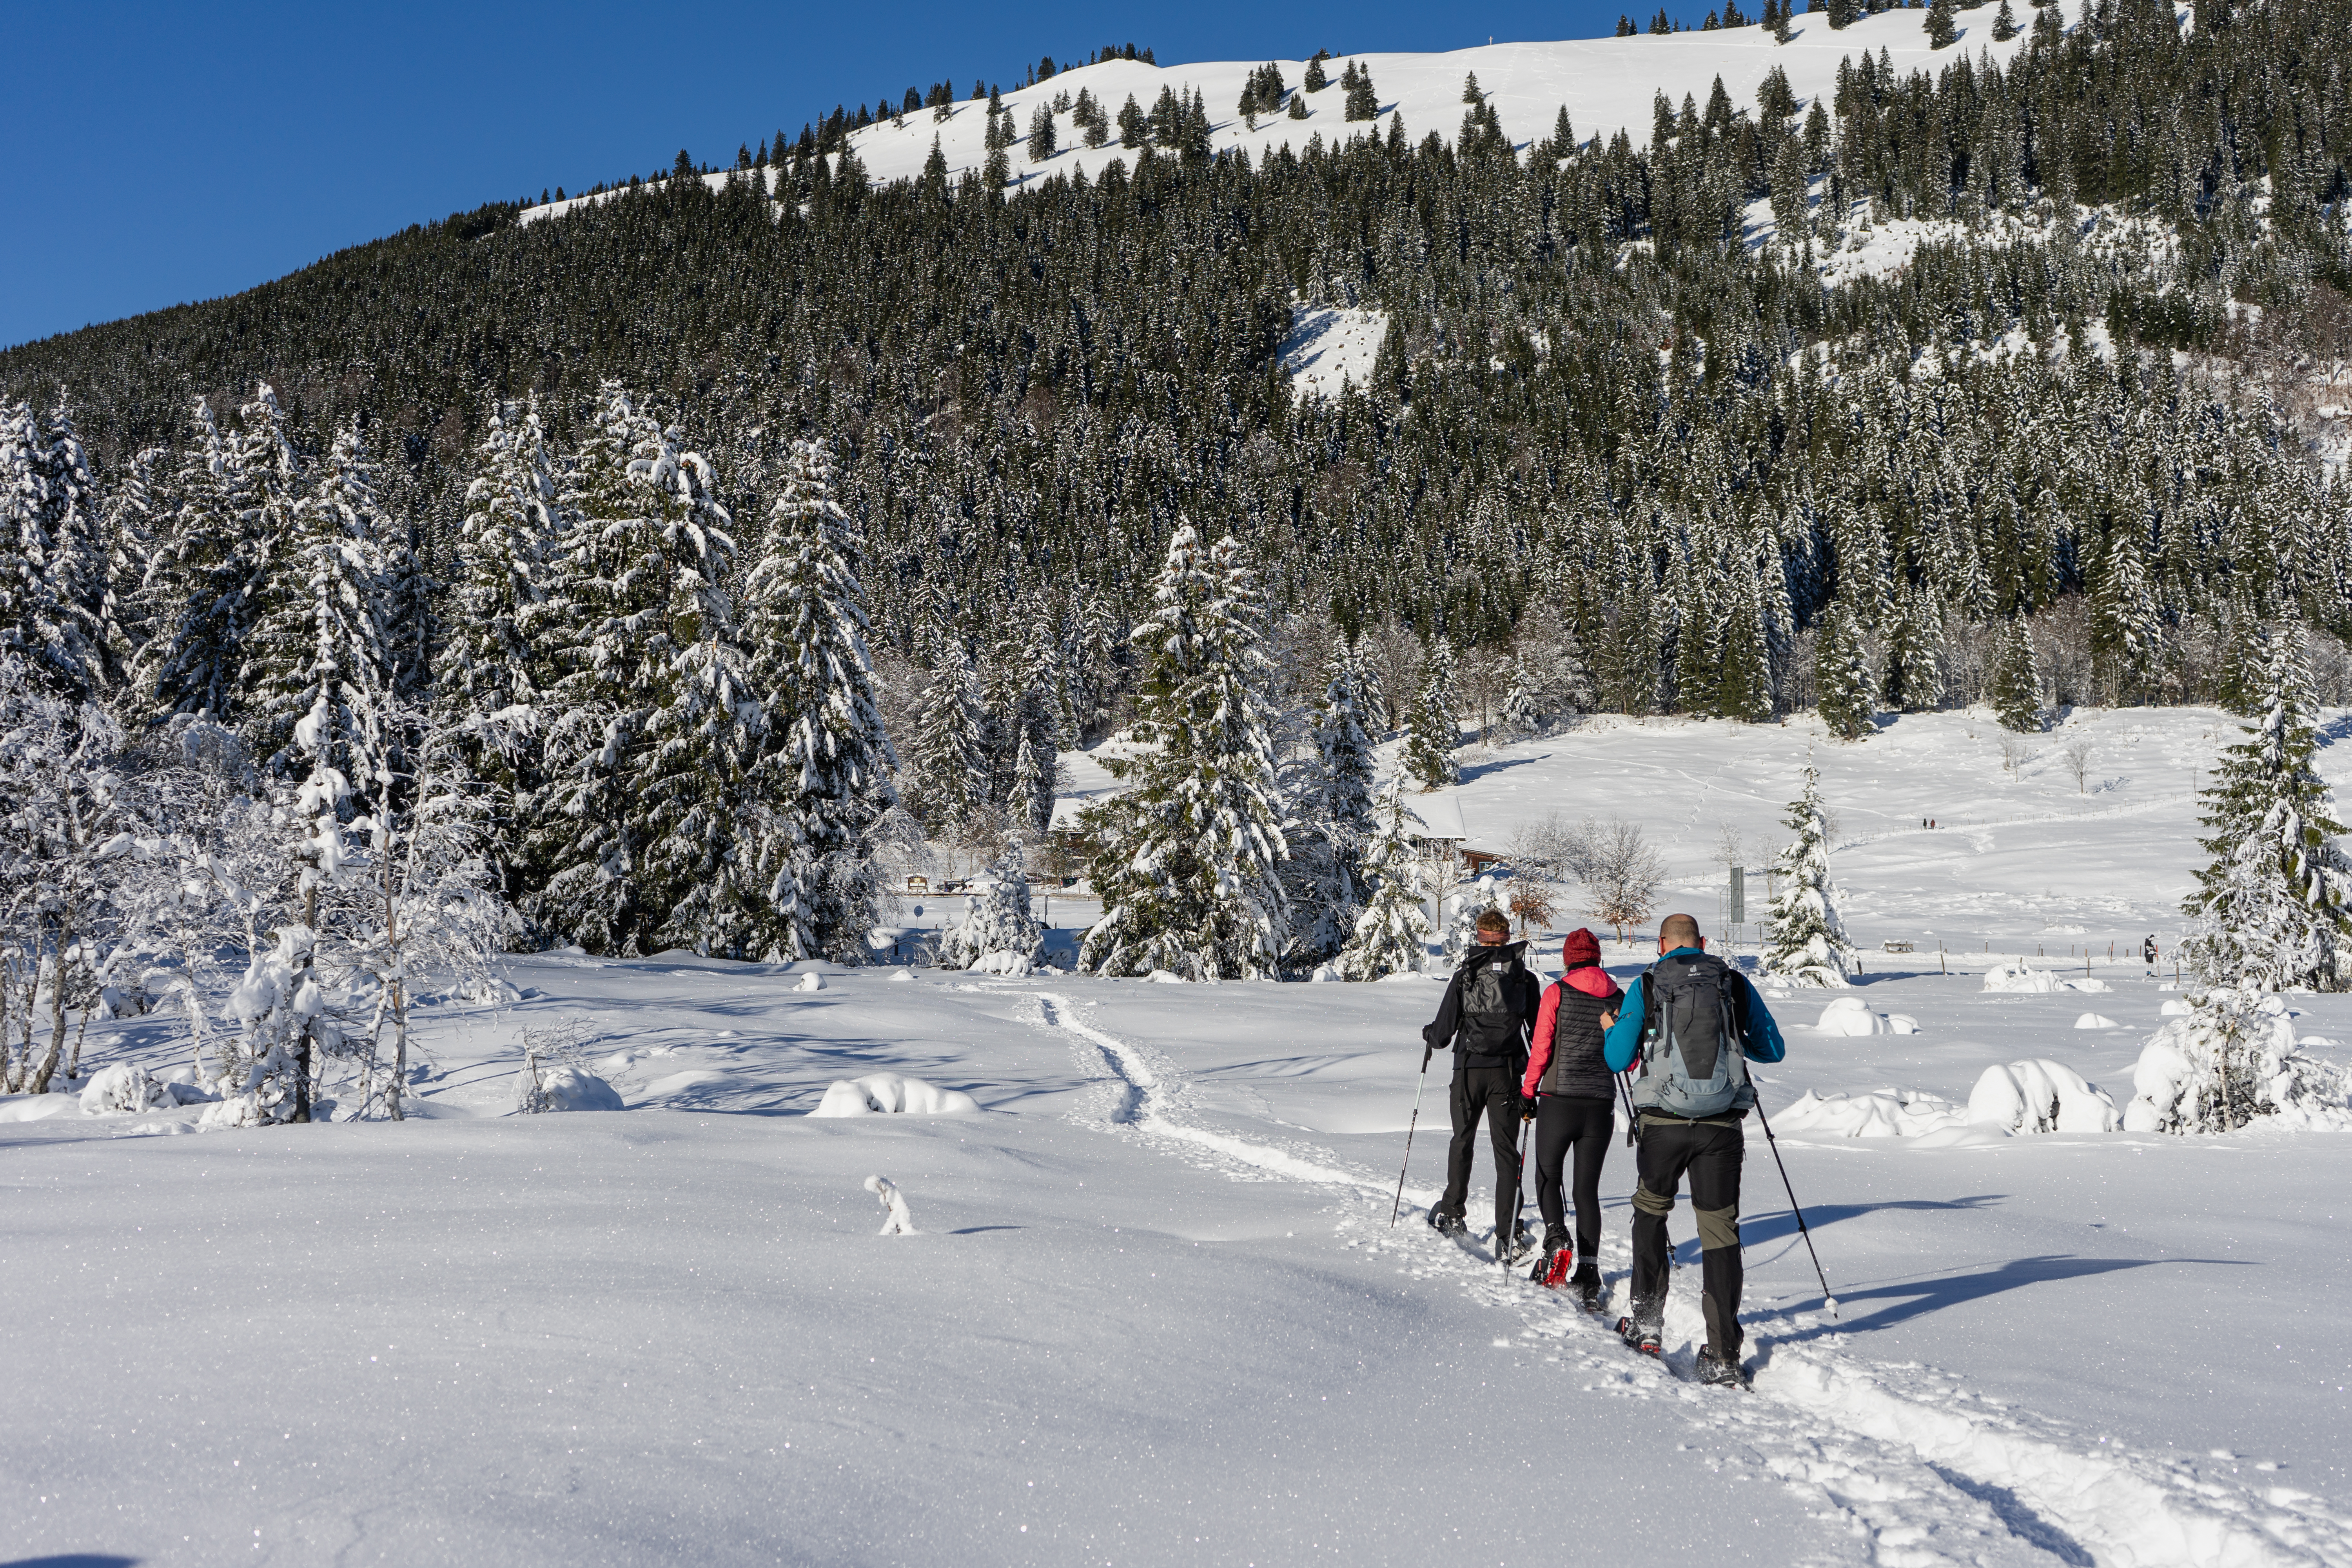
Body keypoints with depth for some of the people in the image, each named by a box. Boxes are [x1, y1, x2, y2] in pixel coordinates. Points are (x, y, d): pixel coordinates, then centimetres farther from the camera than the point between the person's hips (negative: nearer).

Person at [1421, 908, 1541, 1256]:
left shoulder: (1464, 976, -2)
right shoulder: (1524, 978, 2)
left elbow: (1443, 1033, -2)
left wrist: (1429, 1036, 21)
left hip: (1469, 1070, 0)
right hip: (1507, 1071, 0)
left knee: (1463, 1141, 18)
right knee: (1506, 1150, 2)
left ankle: (1452, 1215, 25)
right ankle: (1507, 1234, -6)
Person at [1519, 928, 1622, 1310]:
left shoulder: (1557, 992, -5)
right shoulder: (1619, 998, 4)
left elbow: (1540, 1048, -8)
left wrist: (1528, 1092, 4)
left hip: (1559, 1101, -3)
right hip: (1601, 1105, 3)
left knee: (1547, 1176, 14)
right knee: (1588, 1188, 9)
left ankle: (1556, 1236, -11)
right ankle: (1589, 1272, 4)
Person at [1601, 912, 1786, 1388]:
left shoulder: (1646, 986, 2)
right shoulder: (1735, 984, 7)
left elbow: (1617, 1059, 2)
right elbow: (1773, 1049, 14)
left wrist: (1612, 1030, 24)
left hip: (1664, 1121, -1)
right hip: (1722, 1123, 1)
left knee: (1651, 1210, 23)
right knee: (1719, 1229, 3)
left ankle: (1646, 1321, 18)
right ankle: (1724, 1357, -2)